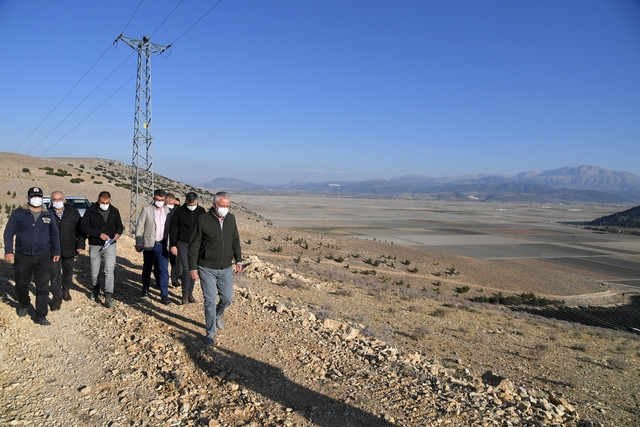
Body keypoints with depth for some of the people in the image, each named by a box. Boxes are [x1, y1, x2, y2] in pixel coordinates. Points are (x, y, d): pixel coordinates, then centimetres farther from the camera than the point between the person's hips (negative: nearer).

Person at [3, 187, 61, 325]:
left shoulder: (48, 215, 7)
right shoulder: (18, 213, -1)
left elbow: (54, 235, 12)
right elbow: (9, 232, -2)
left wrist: (56, 252, 11)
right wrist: (8, 251, -10)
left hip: (43, 257, 1)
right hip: (22, 256, -1)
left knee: (43, 287, -1)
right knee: (21, 284, 13)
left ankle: (40, 315, 6)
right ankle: (24, 305, 41)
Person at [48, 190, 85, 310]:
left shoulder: (73, 212, 1)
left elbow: (80, 229, 3)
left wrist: (80, 245, -2)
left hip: (69, 249, 2)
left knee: (68, 273, 16)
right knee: (55, 274, -3)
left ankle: (66, 290, 40)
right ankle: (57, 299, 5)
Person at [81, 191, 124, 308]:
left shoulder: (114, 211, 3)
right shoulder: (91, 211, -5)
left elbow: (119, 225, 13)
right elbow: (83, 226, -8)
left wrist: (118, 233, -9)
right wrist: (99, 234, -18)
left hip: (110, 245, 0)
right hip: (95, 246, 0)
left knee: (109, 271, -8)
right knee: (94, 272, 12)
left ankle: (109, 297, -8)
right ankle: (96, 290, 39)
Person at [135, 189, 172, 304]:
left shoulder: (168, 210, 5)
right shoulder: (146, 209, -3)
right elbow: (139, 227, -3)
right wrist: (139, 243, -8)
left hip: (163, 245, 1)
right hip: (149, 245, -1)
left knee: (164, 270, -1)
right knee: (147, 269, 14)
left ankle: (164, 295, 4)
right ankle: (145, 290, 34)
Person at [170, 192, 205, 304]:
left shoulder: (201, 211, 1)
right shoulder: (179, 211, -6)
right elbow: (173, 229, -2)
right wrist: (173, 245, -6)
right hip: (182, 244, -3)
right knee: (186, 269, -9)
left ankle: (190, 293, 20)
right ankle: (185, 294, 5)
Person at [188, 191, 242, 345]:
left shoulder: (231, 219, 1)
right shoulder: (203, 220, -12)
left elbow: (235, 241, 11)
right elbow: (194, 245, -8)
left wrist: (238, 260, 3)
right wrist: (192, 268, -10)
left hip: (226, 269, 4)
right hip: (207, 269, -4)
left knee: (227, 298, 9)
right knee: (210, 301, 0)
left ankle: (217, 315, 41)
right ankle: (210, 333, 16)